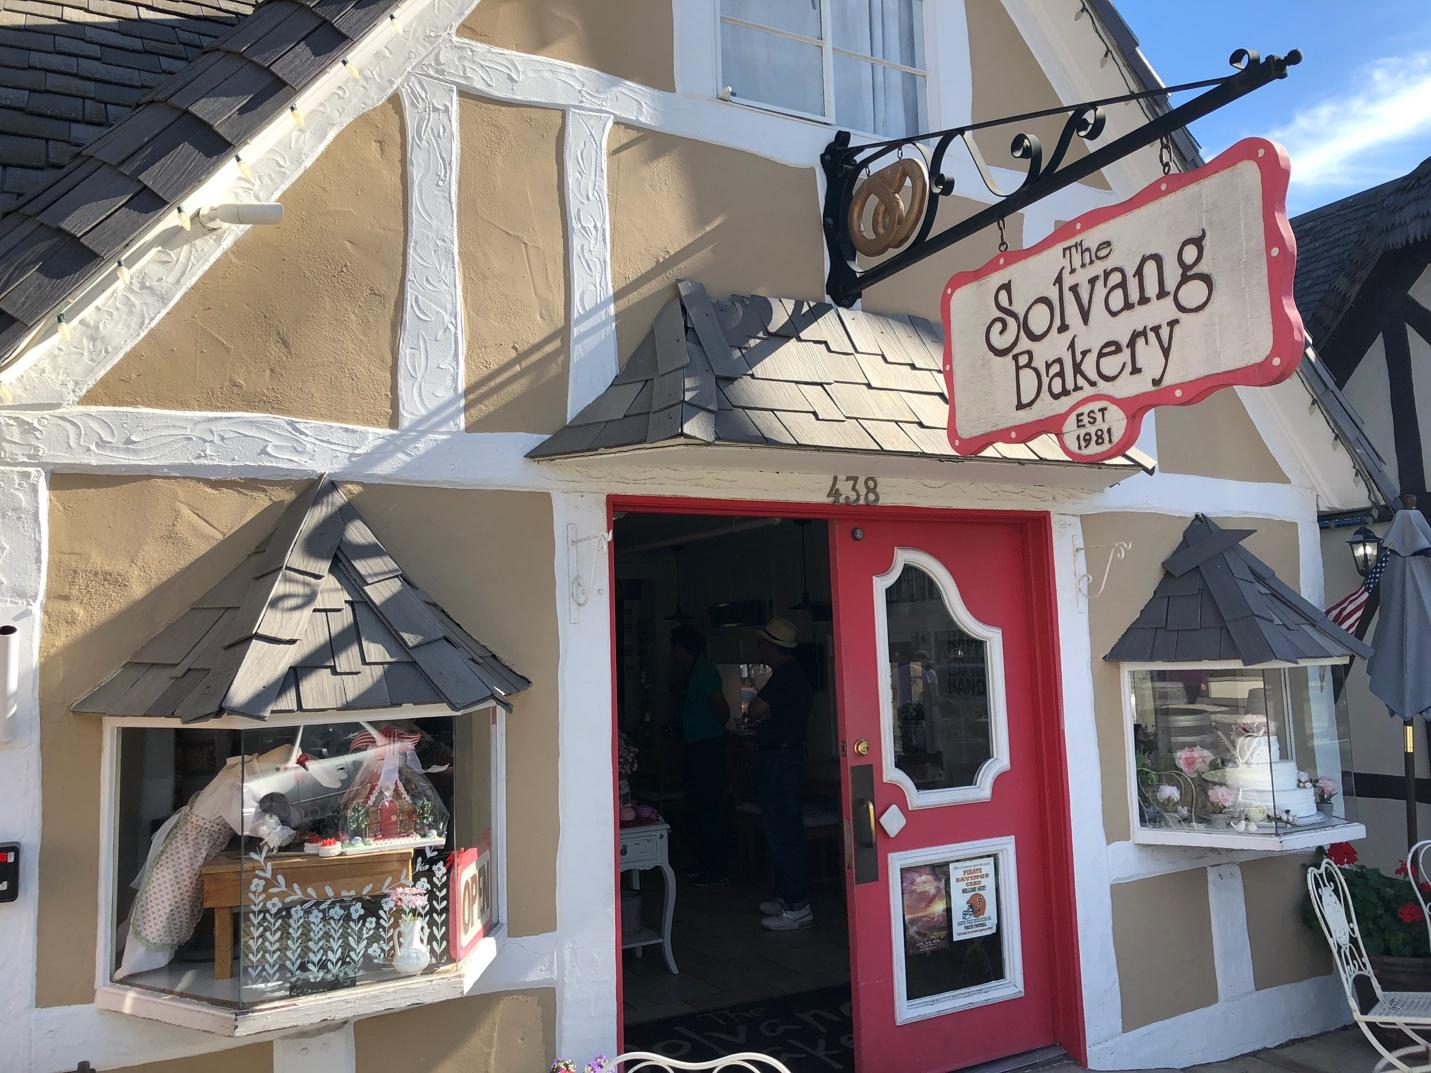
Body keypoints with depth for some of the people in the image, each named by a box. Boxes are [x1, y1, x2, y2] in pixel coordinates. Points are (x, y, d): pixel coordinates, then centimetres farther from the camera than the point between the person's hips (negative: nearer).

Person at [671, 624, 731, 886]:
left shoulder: (704, 671, -15)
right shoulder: (695, 671, 16)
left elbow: (723, 710, -19)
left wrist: (714, 728, -2)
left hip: (707, 748, -10)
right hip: (698, 749, 10)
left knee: (707, 808, -6)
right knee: (696, 808, 15)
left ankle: (717, 869, 0)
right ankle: (706, 864, 24)